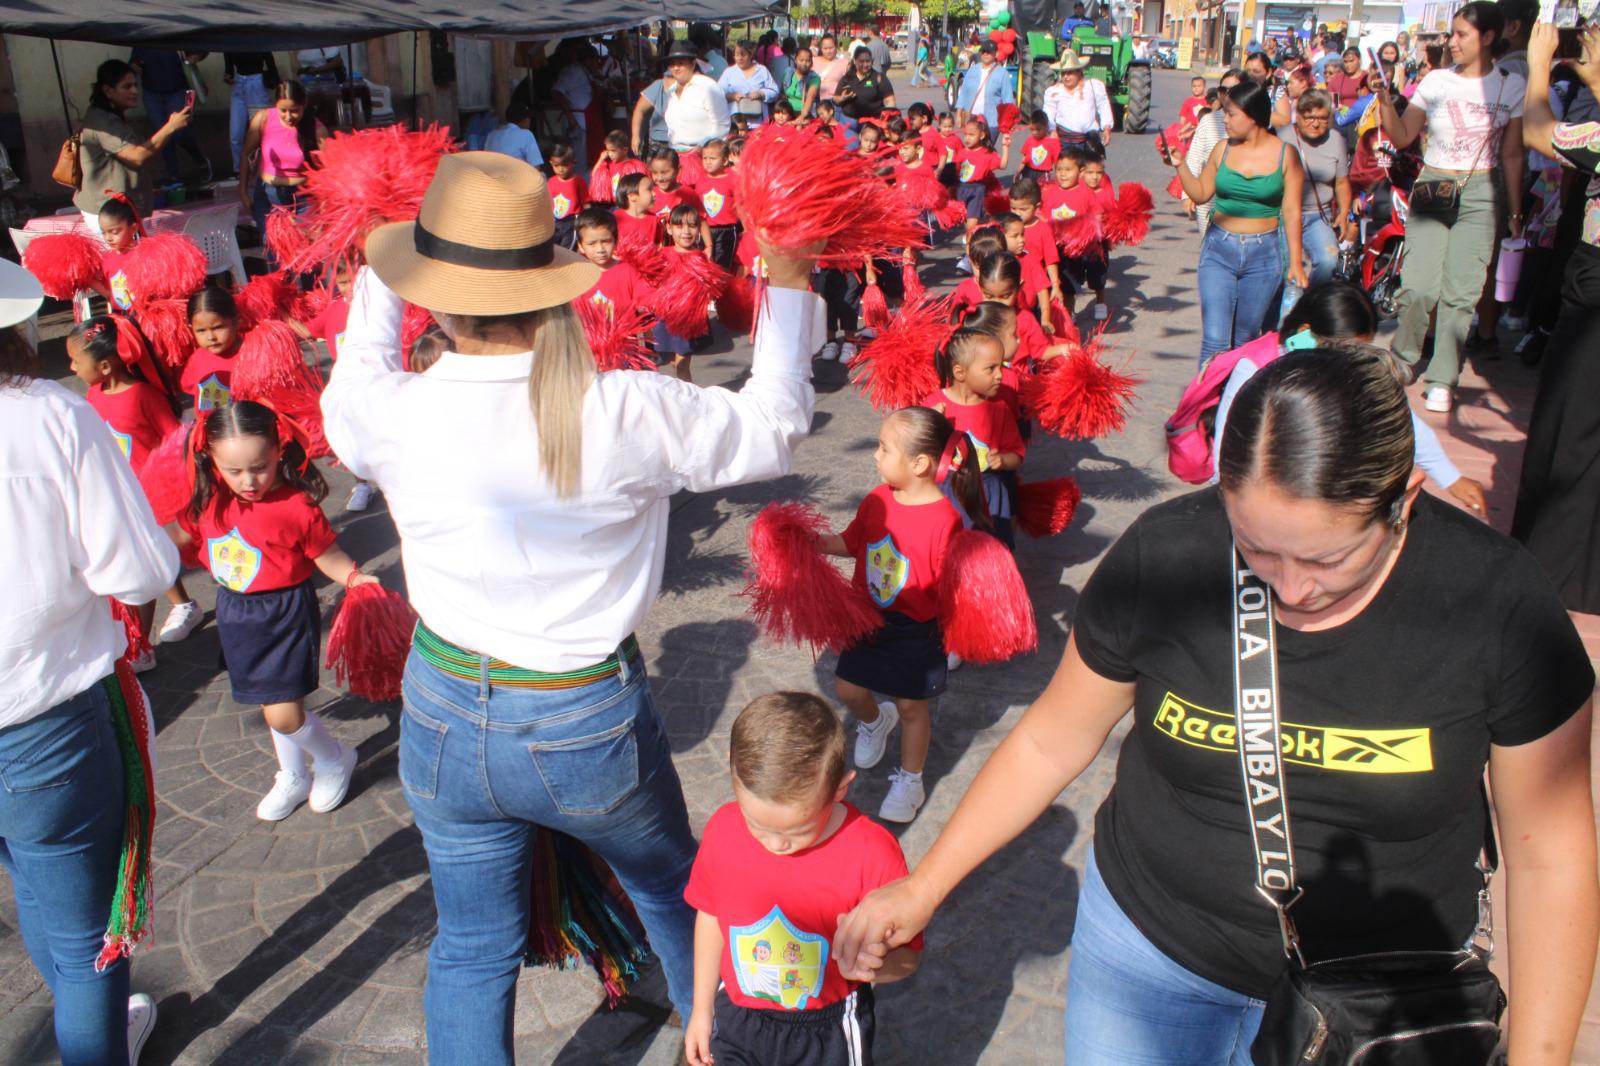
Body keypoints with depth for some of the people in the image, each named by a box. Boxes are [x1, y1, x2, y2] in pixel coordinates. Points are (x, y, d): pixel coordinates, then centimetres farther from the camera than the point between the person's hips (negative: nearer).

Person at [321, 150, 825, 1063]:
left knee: (472, 948, 22)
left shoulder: (396, 415, -17)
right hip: (591, 723, -1)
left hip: (447, 718, 2)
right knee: (675, 891, 28)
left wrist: (375, 285, 24)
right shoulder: (624, 413, -23)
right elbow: (772, 428, -7)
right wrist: (789, 286, 4)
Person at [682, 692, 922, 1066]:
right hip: (737, 1018, 2)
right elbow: (711, 916, 0)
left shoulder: (872, 853, -27)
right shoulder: (723, 829, -18)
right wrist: (702, 1009, 10)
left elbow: (905, 957, -16)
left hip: (829, 1034, -2)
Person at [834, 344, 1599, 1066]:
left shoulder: (1499, 602, -21)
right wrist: (923, 888, -2)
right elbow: (1050, 742, -6)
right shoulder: (1163, 557, -20)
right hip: (1148, 942, 1)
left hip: (1376, 991, 0)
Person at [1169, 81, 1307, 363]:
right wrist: (1179, 165, -2)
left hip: (1264, 255, -1)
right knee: (1215, 340, -7)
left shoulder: (1285, 154, -4)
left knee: (1245, 341, 8)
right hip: (1219, 251, 1)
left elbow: (1291, 211, -2)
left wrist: (1295, 262, -4)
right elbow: (1201, 194, 11)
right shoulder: (1223, 150, 2)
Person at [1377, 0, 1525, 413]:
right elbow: (1403, 137, 3)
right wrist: (1386, 101, -12)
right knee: (1419, 286, -8)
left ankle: (1442, 380, 4)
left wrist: (1514, 212, 6)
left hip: (1480, 194, -1)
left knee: (1460, 291, -5)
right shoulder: (1437, 81, 5)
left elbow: (1512, 155, 6)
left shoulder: (1511, 86, 3)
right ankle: (1403, 359, 16)